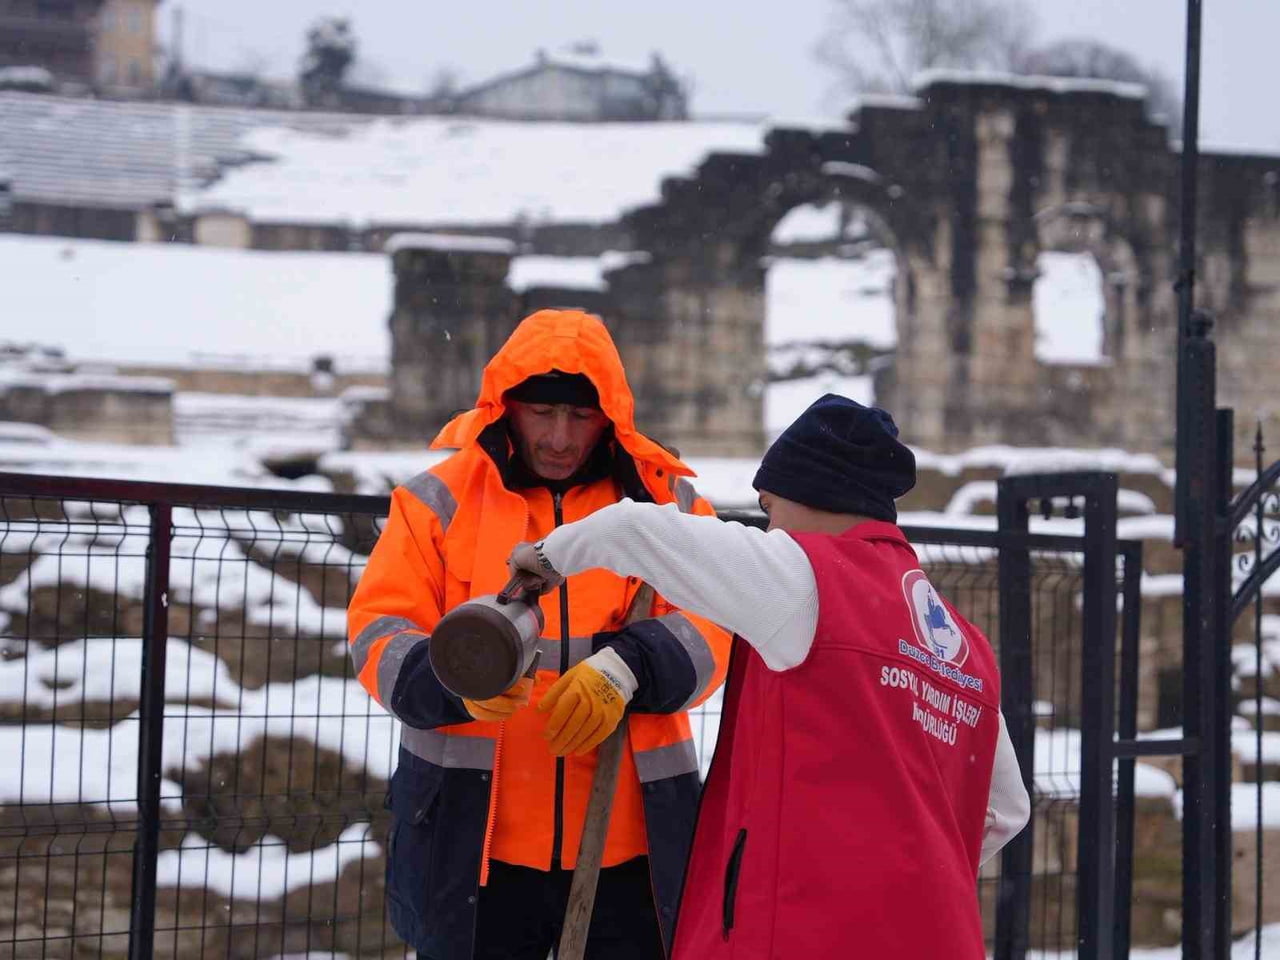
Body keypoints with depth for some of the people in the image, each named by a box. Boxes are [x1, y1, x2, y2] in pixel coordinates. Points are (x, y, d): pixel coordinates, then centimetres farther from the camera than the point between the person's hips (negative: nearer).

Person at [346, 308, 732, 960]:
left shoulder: (664, 501, 7)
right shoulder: (442, 499, 3)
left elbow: (709, 628, -4)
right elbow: (378, 631, -4)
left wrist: (628, 668, -26)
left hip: (631, 839, 1)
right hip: (474, 836, -1)